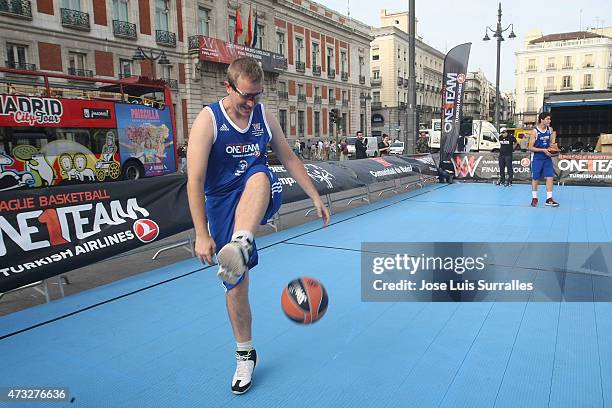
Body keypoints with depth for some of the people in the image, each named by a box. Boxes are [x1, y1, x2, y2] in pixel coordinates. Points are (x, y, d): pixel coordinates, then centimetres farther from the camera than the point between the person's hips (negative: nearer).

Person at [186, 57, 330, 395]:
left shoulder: (264, 116, 1)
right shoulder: (208, 120, -13)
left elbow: (289, 158, 11)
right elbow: (195, 180, -18)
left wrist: (315, 197, 8)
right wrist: (201, 234, -23)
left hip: (259, 199, 2)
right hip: (222, 203, -2)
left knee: (258, 174, -35)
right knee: (235, 283, 1)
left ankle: (240, 244, -59)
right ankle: (245, 355, 21)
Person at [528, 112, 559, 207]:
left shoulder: (550, 129, 4)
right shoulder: (535, 131, -12)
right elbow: (530, 147, -13)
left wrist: (553, 144, 1)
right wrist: (543, 150, -20)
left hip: (547, 158, 4)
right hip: (537, 158, -4)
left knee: (550, 177, -2)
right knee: (535, 178, 6)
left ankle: (549, 199, 3)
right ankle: (534, 198, 20)